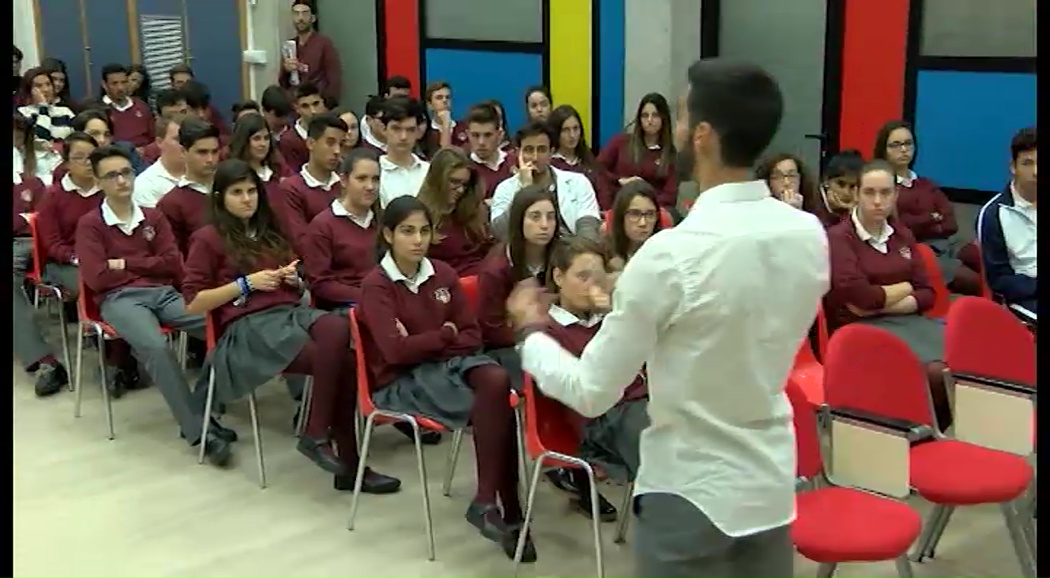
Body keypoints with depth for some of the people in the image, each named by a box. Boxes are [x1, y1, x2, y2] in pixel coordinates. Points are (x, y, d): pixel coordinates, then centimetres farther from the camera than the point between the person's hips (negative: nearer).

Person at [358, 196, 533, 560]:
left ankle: (488, 502, -21)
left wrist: (425, 342, -10)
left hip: (450, 362, 5)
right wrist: (444, 334, -6)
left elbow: (472, 336, 7)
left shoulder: (443, 274, 9)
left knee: (497, 380, -31)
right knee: (495, 407, -27)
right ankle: (508, 510, -19)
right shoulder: (376, 286, -6)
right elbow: (396, 350, -17)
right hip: (402, 380, -5)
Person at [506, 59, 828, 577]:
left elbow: (591, 394, -14)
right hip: (772, 486, 5)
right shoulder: (811, 236, -5)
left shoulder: (670, 255, -22)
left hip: (688, 495, -5)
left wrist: (530, 331, 4)